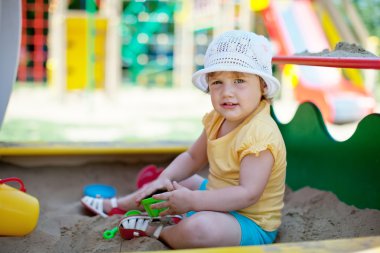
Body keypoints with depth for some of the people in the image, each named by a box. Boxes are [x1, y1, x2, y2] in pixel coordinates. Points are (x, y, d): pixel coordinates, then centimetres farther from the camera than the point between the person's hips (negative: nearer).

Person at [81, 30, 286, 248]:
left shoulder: (260, 134, -28)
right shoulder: (218, 119, 1)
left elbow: (248, 194, -34)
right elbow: (193, 158, 12)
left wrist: (192, 200, -36)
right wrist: (164, 179, -7)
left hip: (250, 225, -9)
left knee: (198, 227, -37)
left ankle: (156, 231, -6)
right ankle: (119, 206, 41)